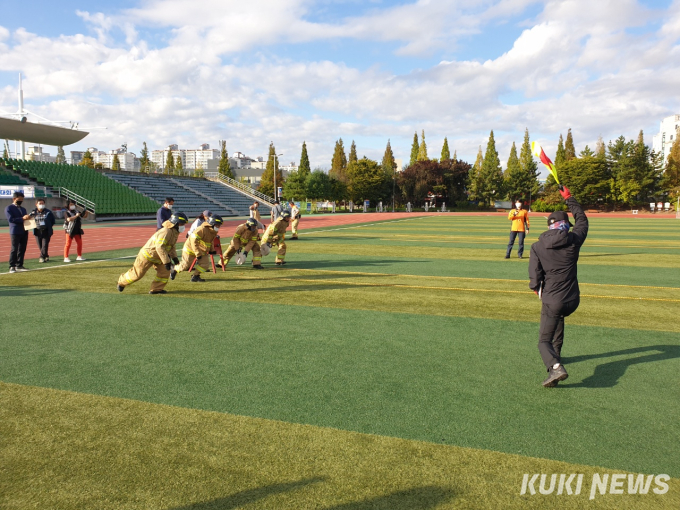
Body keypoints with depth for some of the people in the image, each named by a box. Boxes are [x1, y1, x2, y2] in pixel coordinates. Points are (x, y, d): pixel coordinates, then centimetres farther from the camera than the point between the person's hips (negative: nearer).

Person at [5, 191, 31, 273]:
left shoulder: (23, 209, 22)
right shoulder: (9, 208, 0)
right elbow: (10, 219, -11)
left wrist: (28, 217, 1)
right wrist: (22, 218, -20)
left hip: (24, 232, 6)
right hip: (15, 232, -6)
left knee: (22, 249, 7)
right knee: (14, 249, -6)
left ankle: (19, 265, 14)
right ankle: (12, 267, -2)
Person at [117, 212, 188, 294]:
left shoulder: (175, 232, 3)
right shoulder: (166, 232, -29)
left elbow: (171, 246, 17)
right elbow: (159, 247, -35)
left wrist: (174, 257, 7)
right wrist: (166, 261, -36)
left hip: (157, 257, 9)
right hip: (147, 255, -9)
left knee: (164, 271, -3)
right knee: (137, 273, 3)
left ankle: (156, 289, 8)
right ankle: (122, 282, 28)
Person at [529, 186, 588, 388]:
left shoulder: (537, 246, -5)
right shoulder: (573, 240, 0)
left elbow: (535, 278, -10)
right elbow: (582, 220, 21)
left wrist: (537, 288, 12)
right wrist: (569, 198, 28)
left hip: (552, 301, -4)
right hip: (573, 300, 4)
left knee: (544, 341, 1)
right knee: (558, 316, 37)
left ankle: (555, 366, -28)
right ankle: (555, 354, 43)